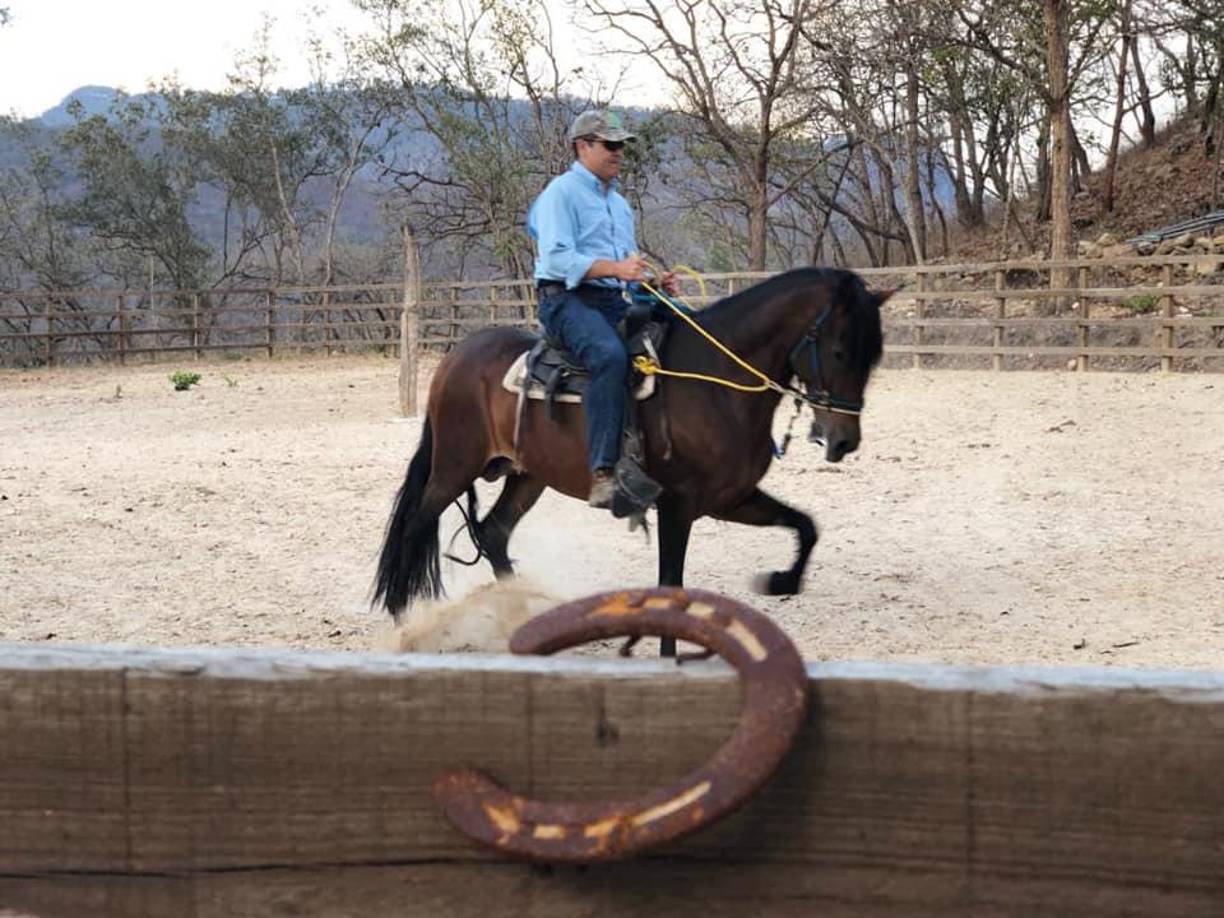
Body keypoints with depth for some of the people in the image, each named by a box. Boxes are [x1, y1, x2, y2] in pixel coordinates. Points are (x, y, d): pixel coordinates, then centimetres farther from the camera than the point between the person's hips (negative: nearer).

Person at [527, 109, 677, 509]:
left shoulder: (618, 202, 26)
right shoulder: (562, 192, -1)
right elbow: (558, 257, -16)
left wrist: (653, 283, 8)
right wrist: (616, 268, -26)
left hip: (614, 302, 8)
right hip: (567, 300, -8)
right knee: (609, 355, -37)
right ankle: (603, 472, -42)